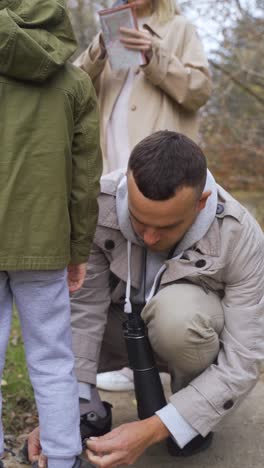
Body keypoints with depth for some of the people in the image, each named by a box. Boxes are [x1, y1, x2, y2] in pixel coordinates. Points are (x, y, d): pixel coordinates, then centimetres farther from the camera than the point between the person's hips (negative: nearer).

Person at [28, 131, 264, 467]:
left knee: (177, 309, -38)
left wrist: (150, 430, -38)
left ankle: (195, 409, -7)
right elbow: (83, 309, -23)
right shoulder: (98, 204, -28)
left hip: (195, 334, -2)